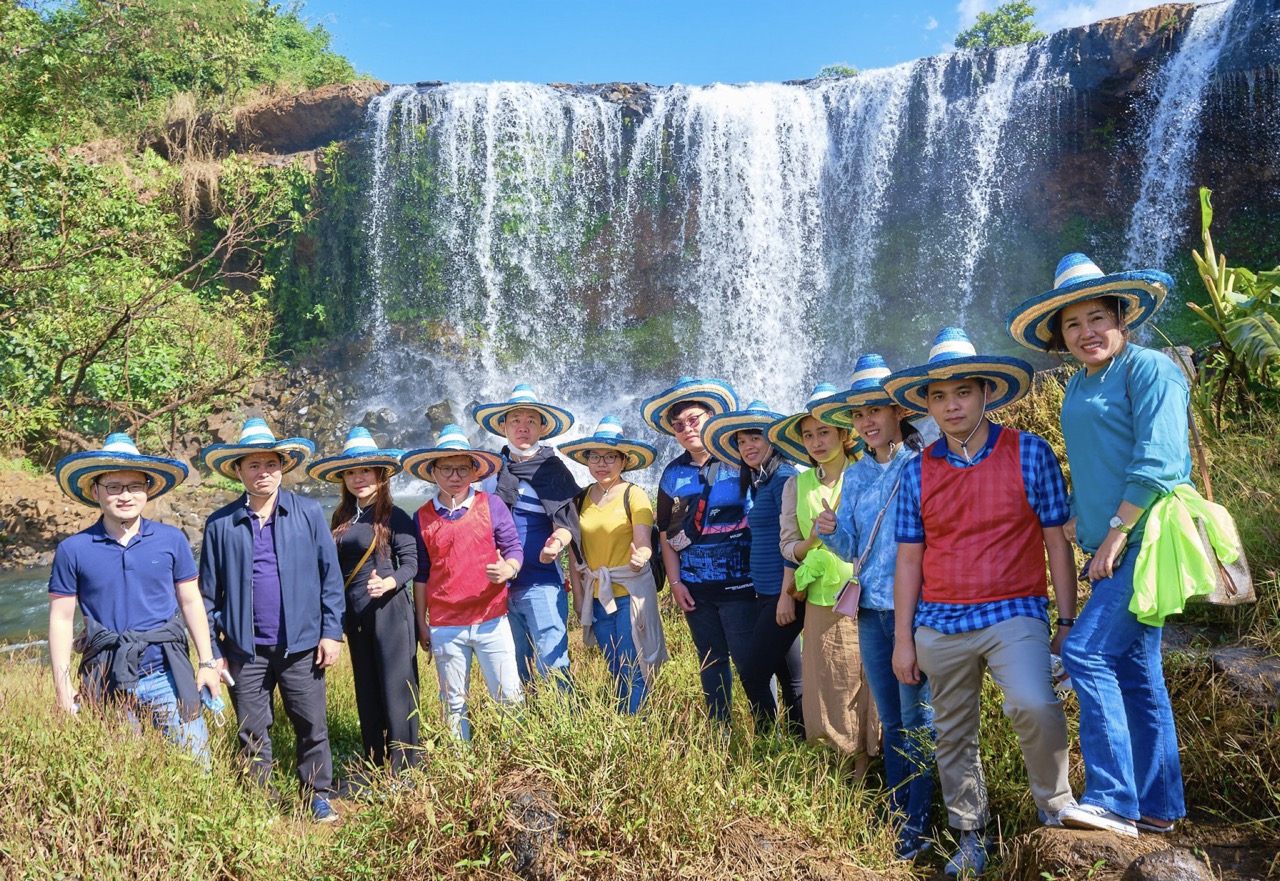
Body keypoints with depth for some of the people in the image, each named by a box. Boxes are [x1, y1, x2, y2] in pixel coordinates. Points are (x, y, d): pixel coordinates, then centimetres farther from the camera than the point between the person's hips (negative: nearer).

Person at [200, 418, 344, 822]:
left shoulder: (309, 513, -2)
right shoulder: (220, 524, 1)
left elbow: (330, 575, 0)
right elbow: (209, 592, 5)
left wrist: (331, 631, -4)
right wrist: (213, 650, 3)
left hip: (301, 644, -1)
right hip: (246, 650, 1)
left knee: (312, 728, 8)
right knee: (252, 735, 12)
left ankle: (319, 796, 24)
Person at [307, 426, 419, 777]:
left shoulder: (394, 516, -7)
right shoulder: (341, 519, 11)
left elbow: (411, 562, -9)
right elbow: (335, 568, 15)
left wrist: (389, 583, -27)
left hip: (390, 610, -7)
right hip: (355, 613, 7)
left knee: (396, 686, -4)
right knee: (366, 690, 13)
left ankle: (404, 766, 5)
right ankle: (374, 764, 23)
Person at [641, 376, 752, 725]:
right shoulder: (673, 473, 9)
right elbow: (665, 532, 12)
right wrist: (675, 582, 5)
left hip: (737, 582, -5)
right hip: (694, 587, 5)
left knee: (748, 660, -6)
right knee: (711, 660, 14)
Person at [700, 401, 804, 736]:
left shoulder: (783, 477, -12)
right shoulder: (759, 482, 17)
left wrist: (787, 594, -19)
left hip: (783, 594, -9)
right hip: (767, 594, 9)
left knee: (754, 676, -5)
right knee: (791, 678, 13)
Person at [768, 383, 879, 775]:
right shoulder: (796, 486, 11)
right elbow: (788, 546, 8)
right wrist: (812, 542, -11)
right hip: (823, 605, 3)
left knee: (875, 688, -2)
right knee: (833, 694, 5)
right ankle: (859, 765, 23)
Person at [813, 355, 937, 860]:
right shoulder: (855, 476, 12)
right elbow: (851, 549, 13)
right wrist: (830, 532, -6)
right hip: (870, 610, 6)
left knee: (916, 721, -1)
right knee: (890, 722, 13)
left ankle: (916, 826, 8)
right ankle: (897, 818, 22)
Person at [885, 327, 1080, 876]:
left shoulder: (1029, 453, -1)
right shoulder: (917, 472, 6)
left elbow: (1057, 541, 1)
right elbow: (909, 559, 9)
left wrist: (1067, 620, -3)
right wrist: (902, 639, 7)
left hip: (1015, 612, -3)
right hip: (940, 624, 3)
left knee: (1033, 706, -26)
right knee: (952, 736, 10)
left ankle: (1056, 807, 0)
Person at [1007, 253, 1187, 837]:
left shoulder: (1149, 369, -7)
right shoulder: (1078, 388, 18)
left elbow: (1156, 462, -17)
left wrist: (1115, 535, -17)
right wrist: (1079, 524, 13)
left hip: (1145, 541, -9)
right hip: (1111, 548, 9)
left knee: (1086, 652, -18)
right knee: (1134, 672, 11)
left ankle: (1112, 800, -12)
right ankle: (1157, 808, 20)